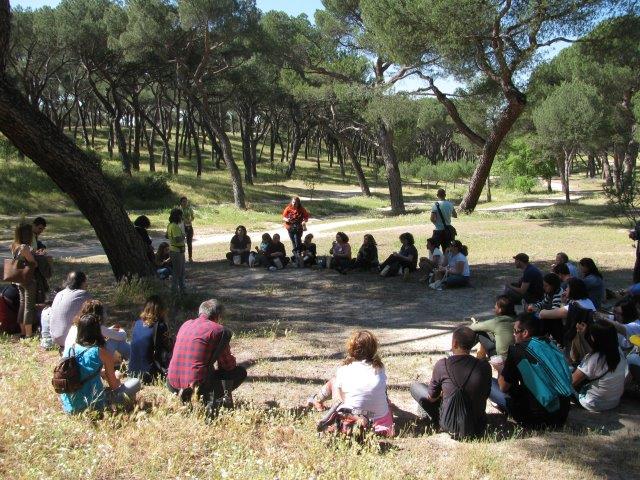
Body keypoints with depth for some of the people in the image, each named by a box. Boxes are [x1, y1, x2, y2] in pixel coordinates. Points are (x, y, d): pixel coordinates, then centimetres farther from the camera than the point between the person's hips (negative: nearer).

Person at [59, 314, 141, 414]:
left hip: (69, 406, 5)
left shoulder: (70, 350, 3)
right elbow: (113, 384, 0)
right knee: (135, 383, 5)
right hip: (93, 404, -5)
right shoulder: (103, 353, -9)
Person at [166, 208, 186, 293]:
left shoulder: (170, 225, 9)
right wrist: (183, 237, -13)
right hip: (177, 252, -10)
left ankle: (182, 289, 29)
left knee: (181, 272, 19)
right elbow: (177, 240, -32)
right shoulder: (175, 226, -23)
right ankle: (174, 290, 8)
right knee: (176, 272, 0)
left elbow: (167, 236, 24)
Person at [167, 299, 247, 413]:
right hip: (199, 385, -6)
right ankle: (213, 399, 1)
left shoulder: (185, 324, 13)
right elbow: (227, 364, 3)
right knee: (241, 371, 12)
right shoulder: (219, 330, -5)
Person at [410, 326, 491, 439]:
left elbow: (431, 397, -2)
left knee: (415, 386, 8)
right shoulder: (485, 367, -8)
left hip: (450, 427, -4)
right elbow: (485, 396, 8)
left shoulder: (442, 365, -14)